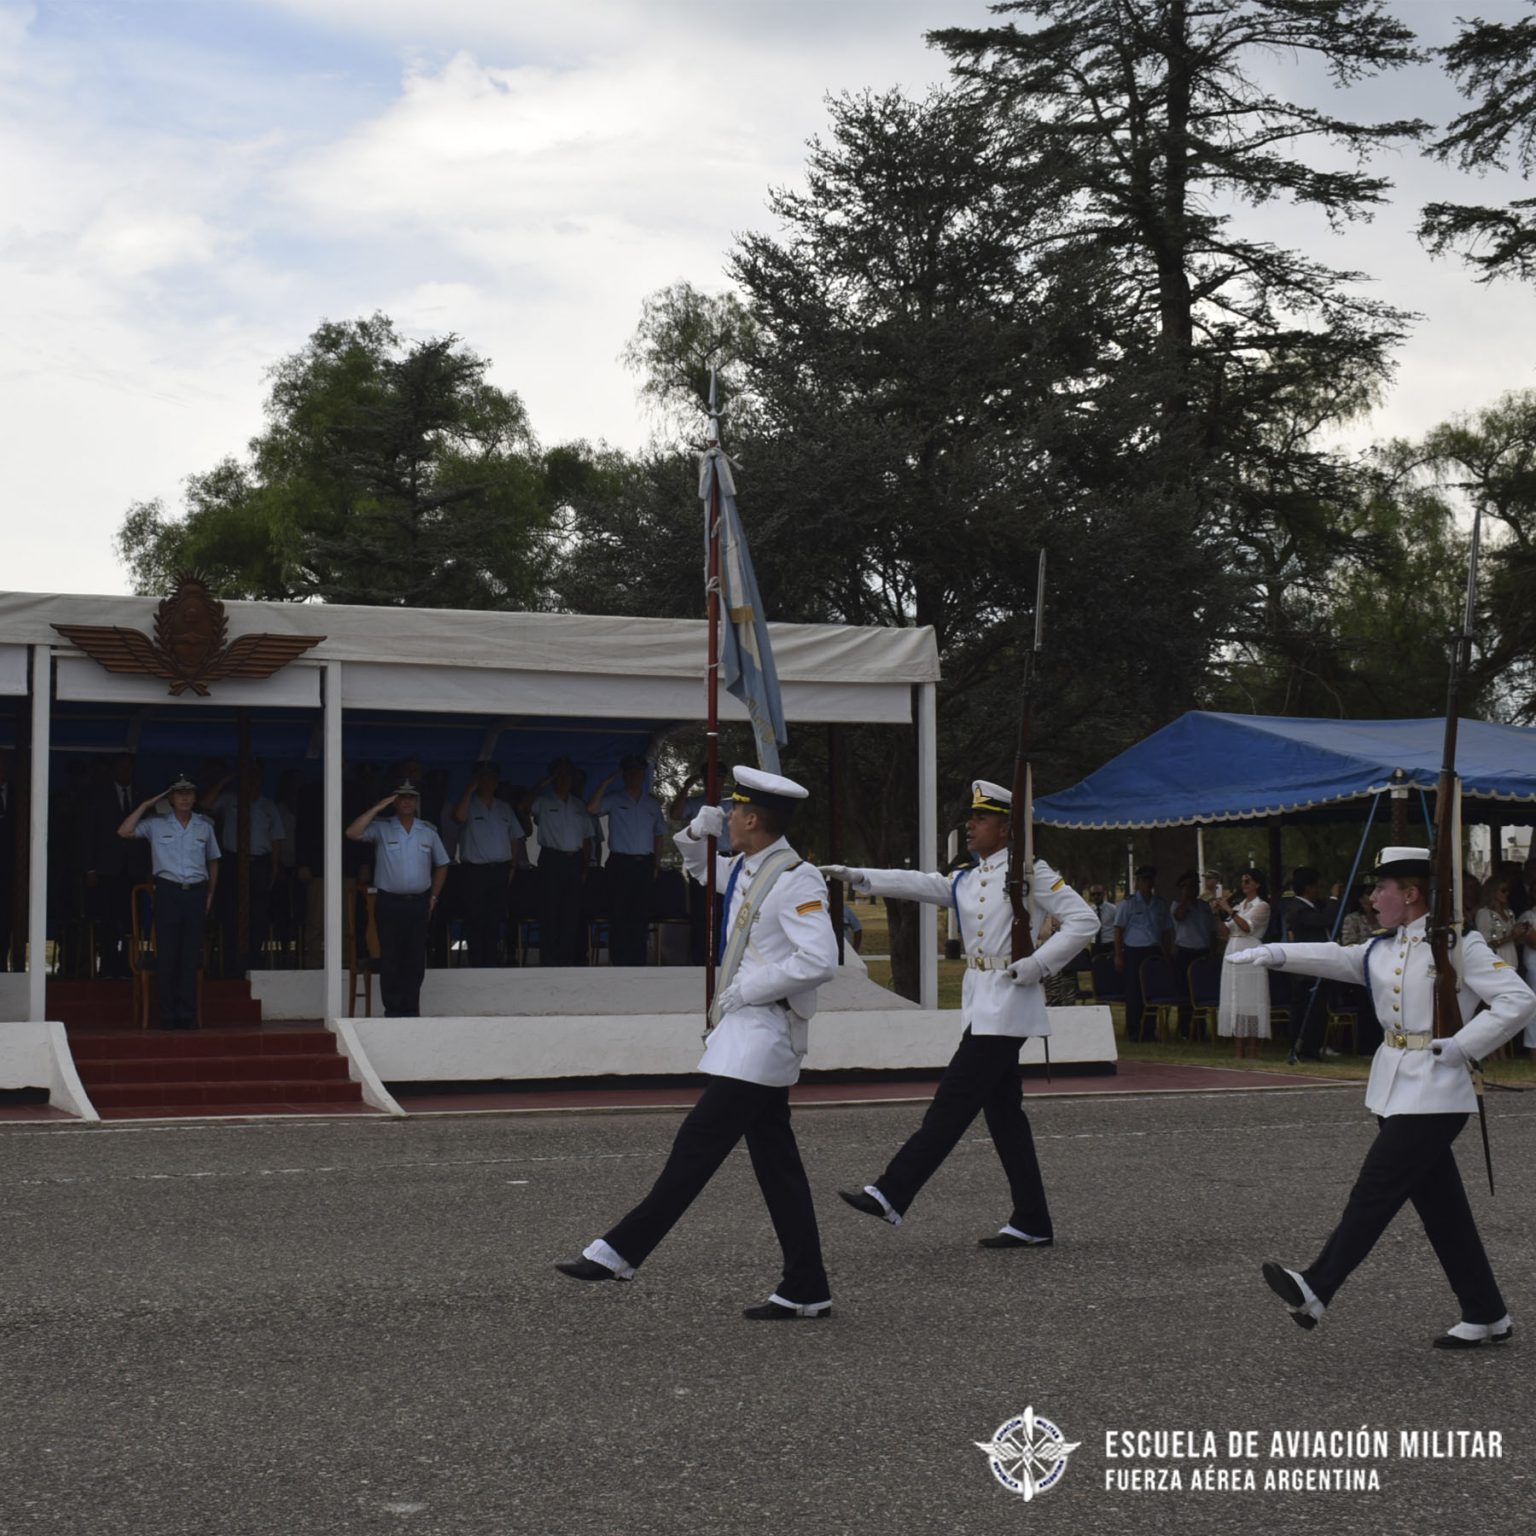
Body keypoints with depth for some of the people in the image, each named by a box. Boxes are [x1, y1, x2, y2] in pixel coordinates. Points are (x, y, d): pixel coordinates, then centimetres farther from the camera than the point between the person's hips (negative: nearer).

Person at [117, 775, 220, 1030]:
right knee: (167, 954, -4)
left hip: (196, 893, 2)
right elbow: (124, 832, -5)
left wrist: (210, 895, 12)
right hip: (168, 891, -2)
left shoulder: (204, 827, 13)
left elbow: (213, 862, 20)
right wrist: (145, 806, -3)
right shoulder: (156, 825, 6)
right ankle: (168, 1015, 0)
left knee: (191, 955, 1)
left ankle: (188, 1015, 4)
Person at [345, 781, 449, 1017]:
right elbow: (353, 833, -15)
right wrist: (378, 808, -13)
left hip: (419, 903, 2)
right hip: (389, 902, -2)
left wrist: (433, 898, 12)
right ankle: (393, 1011, 4)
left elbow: (441, 865, 20)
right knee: (390, 960, -1)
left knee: (416, 961, 3)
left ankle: (410, 1011, 10)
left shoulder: (428, 832, 11)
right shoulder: (381, 828, 2)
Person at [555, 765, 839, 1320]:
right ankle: (805, 1292, 12)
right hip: (746, 1033, 10)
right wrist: (698, 830, 11)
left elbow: (819, 961, -24)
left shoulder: (796, 881, -14)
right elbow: (698, 867, 33)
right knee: (776, 1165, 9)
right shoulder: (744, 871, 13)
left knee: (695, 1149, -7)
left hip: (761, 1034, -10)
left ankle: (618, 1253, -3)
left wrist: (744, 990, -17)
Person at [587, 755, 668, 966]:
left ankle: (637, 961, 9)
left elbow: (659, 834, 18)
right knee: (619, 913, -4)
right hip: (621, 863, -3)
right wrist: (605, 783, -17)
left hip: (645, 864, 3)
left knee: (641, 915, 4)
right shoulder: (615, 799, 2)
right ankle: (619, 959, 1)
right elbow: (592, 808, -16)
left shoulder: (652, 803, 14)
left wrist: (656, 863, 11)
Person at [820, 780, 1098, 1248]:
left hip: (1007, 1003, -8)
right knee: (1004, 1112, 8)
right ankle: (1032, 1224, 13)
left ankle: (891, 1195, -9)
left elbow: (1084, 921, -10)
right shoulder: (966, 879, 15)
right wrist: (856, 876, -8)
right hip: (980, 1003, 8)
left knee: (953, 1102, -9)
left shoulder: (1030, 873, -6)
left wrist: (1038, 964, -16)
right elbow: (916, 884, 4)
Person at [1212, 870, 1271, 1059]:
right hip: (1233, 951, 7)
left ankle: (1254, 1051, -9)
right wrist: (1220, 915, 3)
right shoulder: (1239, 905, 20)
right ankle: (1240, 1050, 4)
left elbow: (1247, 926, -15)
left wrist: (1229, 910, -15)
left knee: (1250, 1000, -9)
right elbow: (1226, 932, 16)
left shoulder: (1261, 906, 0)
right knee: (1236, 1001, 3)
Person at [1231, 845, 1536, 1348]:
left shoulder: (1460, 946, -10)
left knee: (1375, 1191, -9)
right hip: (1396, 1088, 8)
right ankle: (1486, 1316, 17)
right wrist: (1273, 954, -8)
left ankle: (1315, 1291, -9)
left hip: (1434, 1092, -8)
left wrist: (1459, 1047, -17)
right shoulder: (1384, 949, 13)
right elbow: (1336, 959, 6)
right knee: (1440, 1205, 10)